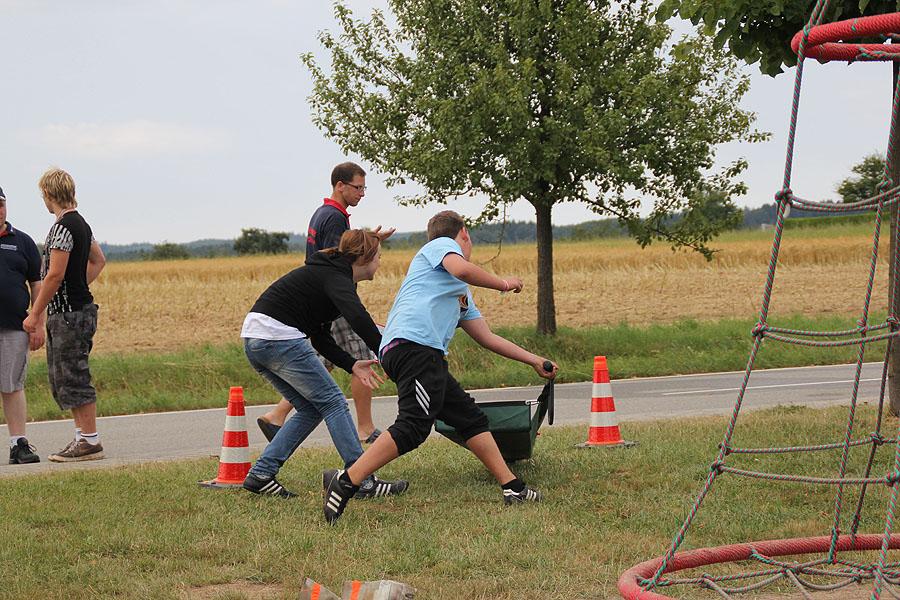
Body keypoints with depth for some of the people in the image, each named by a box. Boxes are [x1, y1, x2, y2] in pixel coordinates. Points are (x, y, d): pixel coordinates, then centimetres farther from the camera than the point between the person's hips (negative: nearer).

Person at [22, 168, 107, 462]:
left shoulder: (63, 227, -16)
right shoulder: (80, 223, 15)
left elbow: (55, 275, -19)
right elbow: (99, 260, 27)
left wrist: (35, 314, -13)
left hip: (69, 315, -10)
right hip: (76, 309, 10)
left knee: (72, 377, -6)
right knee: (61, 377, 14)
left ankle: (90, 441, -3)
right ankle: (82, 435, 17)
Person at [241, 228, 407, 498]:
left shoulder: (329, 272, 21)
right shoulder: (336, 277, -10)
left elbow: (320, 337, 20)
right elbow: (358, 319, -31)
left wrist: (352, 365, 9)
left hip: (255, 340, 10)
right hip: (278, 337, -10)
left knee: (311, 409, 13)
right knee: (332, 402, -5)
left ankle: (260, 475, 9)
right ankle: (364, 481, -6)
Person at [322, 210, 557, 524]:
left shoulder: (462, 294, 36)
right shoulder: (441, 245, 11)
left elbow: (487, 338, 38)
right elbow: (462, 270, -13)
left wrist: (534, 361, 40)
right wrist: (503, 284, 2)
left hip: (429, 357, 10)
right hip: (412, 344, -10)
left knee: (471, 418, 12)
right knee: (413, 427, -22)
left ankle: (513, 488, 16)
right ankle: (345, 482, -28)